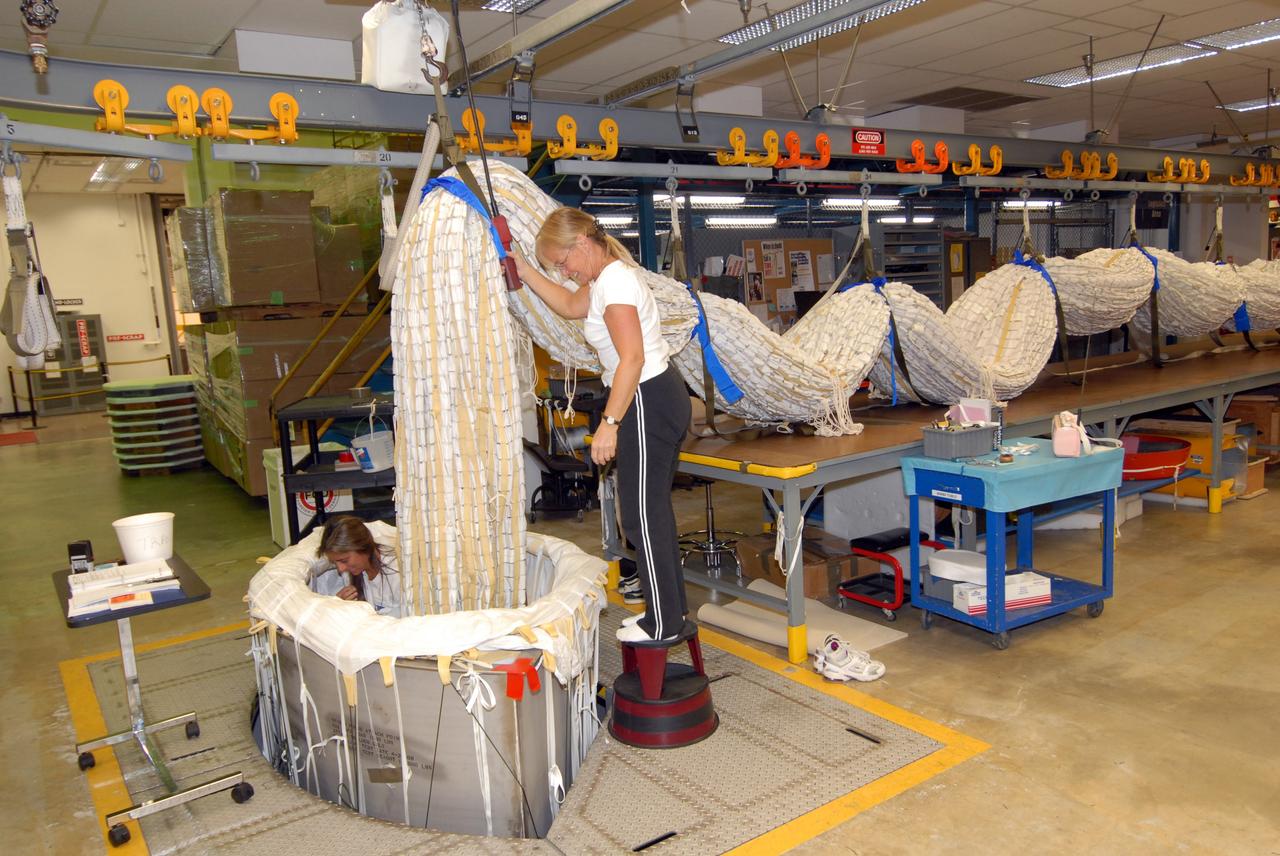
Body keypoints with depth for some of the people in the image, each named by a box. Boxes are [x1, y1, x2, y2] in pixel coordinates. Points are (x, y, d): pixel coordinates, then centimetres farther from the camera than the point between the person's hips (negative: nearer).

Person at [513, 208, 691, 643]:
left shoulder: (614, 282, -18)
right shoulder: (605, 277, 13)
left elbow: (632, 358, -26)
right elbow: (570, 305, 28)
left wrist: (609, 423, -26)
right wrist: (524, 271, 20)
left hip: (648, 402, -11)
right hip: (663, 396, 11)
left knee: (642, 514, -2)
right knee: (654, 509, 17)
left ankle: (663, 623, 10)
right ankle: (671, 608, 29)